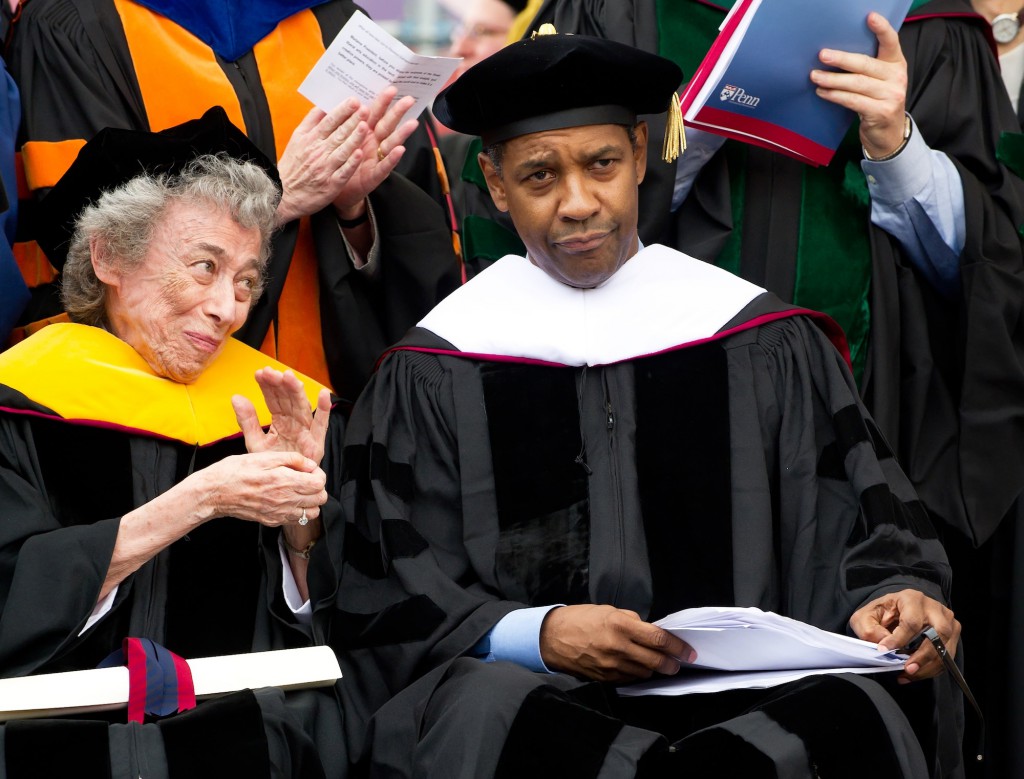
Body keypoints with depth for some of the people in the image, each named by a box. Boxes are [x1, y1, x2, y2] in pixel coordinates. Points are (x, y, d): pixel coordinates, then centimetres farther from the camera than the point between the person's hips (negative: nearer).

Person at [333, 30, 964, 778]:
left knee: (857, 714, -32)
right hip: (525, 689, 0)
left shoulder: (767, 345, 11)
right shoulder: (435, 372, 9)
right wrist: (535, 634, -16)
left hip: (749, 691, 0)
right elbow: (393, 604, 4)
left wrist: (891, 600, -12)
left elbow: (861, 539, 11)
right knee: (484, 714, -34)